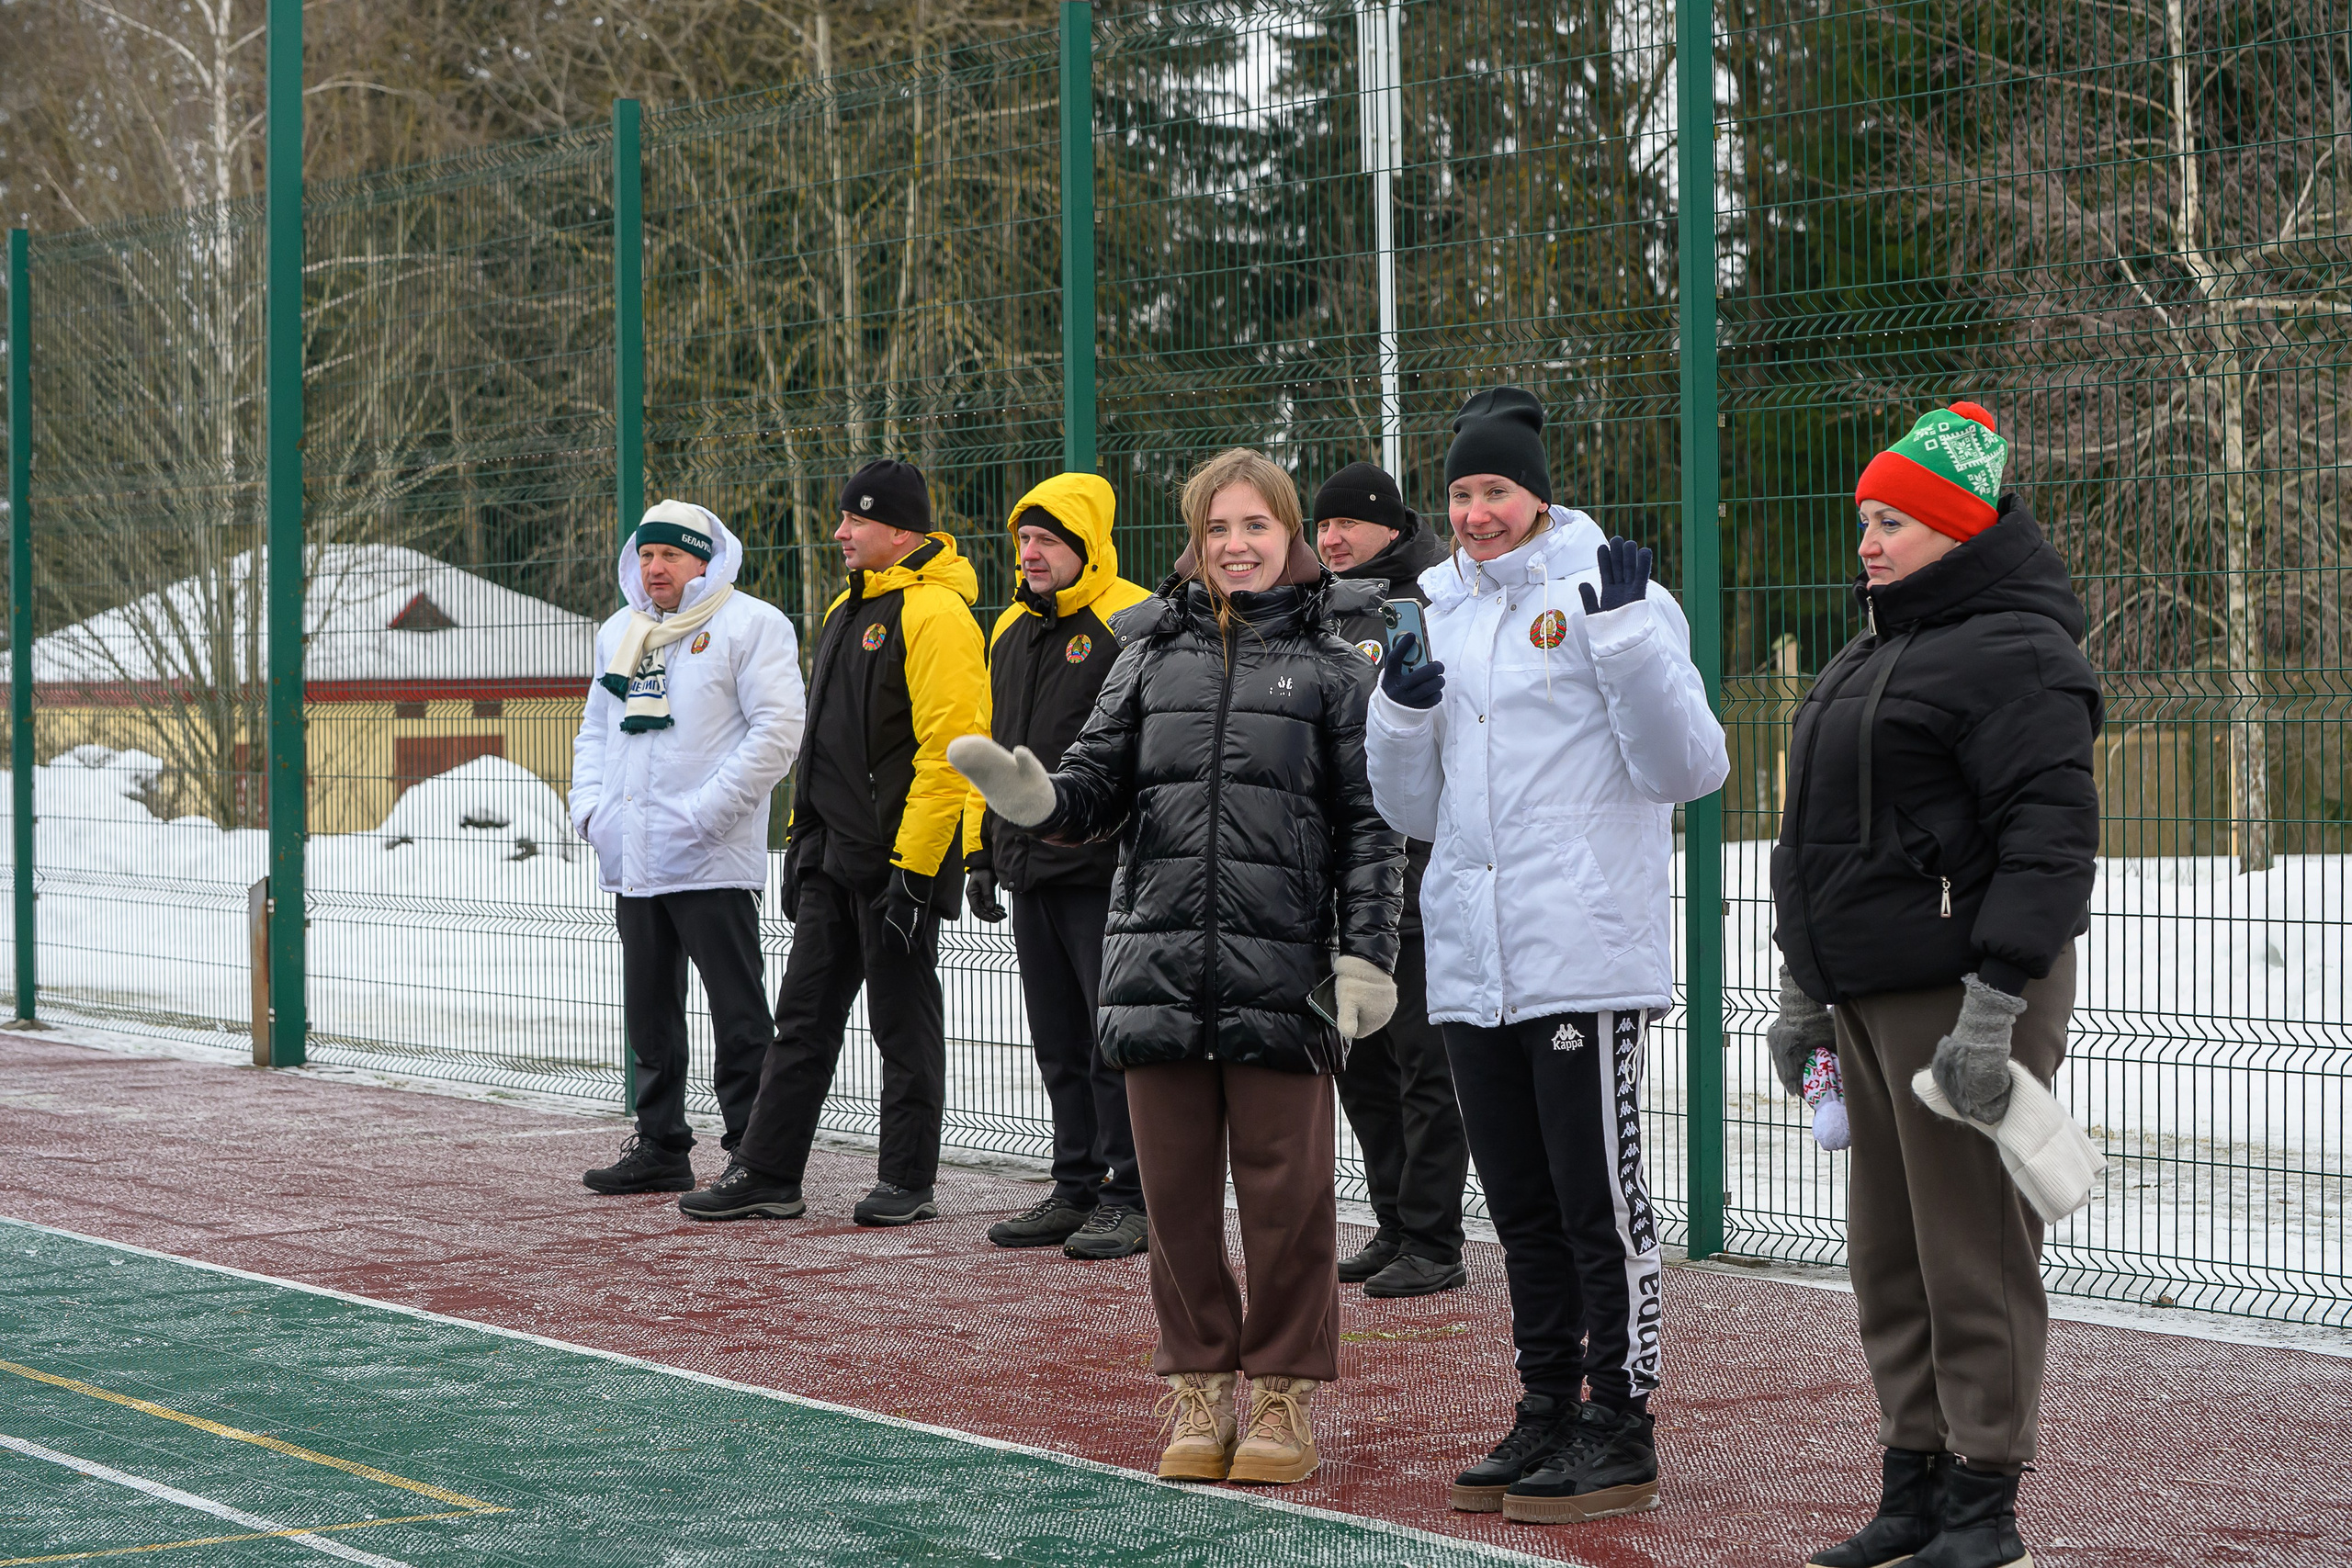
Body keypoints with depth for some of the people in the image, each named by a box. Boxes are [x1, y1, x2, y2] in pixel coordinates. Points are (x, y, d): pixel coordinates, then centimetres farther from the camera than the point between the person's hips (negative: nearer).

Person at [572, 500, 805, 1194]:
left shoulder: (751, 626, -4)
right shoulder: (620, 634, 18)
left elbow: (777, 731, -13)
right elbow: (595, 729, 26)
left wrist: (706, 813, -17)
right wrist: (590, 806, 8)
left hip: (713, 862, -7)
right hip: (632, 859, 7)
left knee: (738, 1013, -5)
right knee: (649, 1011, 12)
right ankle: (660, 1145, 21)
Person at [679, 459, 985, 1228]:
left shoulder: (935, 615, -14)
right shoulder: (846, 609, 16)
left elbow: (944, 752, -19)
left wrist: (914, 868, -22)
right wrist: (802, 841, 20)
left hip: (897, 861, -9)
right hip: (832, 859, 9)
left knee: (904, 1024, 1)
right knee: (804, 1017, 9)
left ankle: (908, 1182, 10)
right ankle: (766, 1173, 13)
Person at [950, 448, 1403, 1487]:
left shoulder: (1334, 670, 6)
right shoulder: (1152, 658, 13)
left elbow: (1369, 827, 4)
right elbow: (1097, 790, 11)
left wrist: (1366, 955, -5)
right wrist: (1035, 797, -12)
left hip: (1280, 973, -2)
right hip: (1158, 964, 3)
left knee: (1285, 1194, 0)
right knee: (1176, 1189, 6)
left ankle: (1286, 1398, 12)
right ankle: (1200, 1393, 17)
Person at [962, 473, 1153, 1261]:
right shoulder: (1012, 629, 17)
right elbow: (992, 744, 24)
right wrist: (979, 850, 19)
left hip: (1105, 874, -8)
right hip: (1031, 872, 8)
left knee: (1118, 1040, -4)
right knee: (1060, 1046, 13)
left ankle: (1130, 1199, 2)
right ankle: (1077, 1190, 20)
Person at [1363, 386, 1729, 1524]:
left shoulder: (1609, 596, -3)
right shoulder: (1443, 613, 15)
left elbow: (1689, 768, -11)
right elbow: (1414, 812, 19)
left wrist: (1625, 633, -19)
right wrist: (1400, 714, 0)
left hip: (1584, 957, -6)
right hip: (1471, 962, 7)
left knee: (1599, 1202, -3)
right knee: (1521, 1209, 13)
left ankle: (1621, 1432, 4)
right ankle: (1547, 1416, 23)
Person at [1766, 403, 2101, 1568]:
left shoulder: (2011, 655, -12)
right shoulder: (1875, 655, 20)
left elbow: (2049, 837, -19)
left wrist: (1994, 1007, -24)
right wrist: (1805, 987, 24)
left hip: (1964, 994, -10)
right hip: (1871, 997, 10)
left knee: (1973, 1252, -5)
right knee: (1888, 1253, 12)